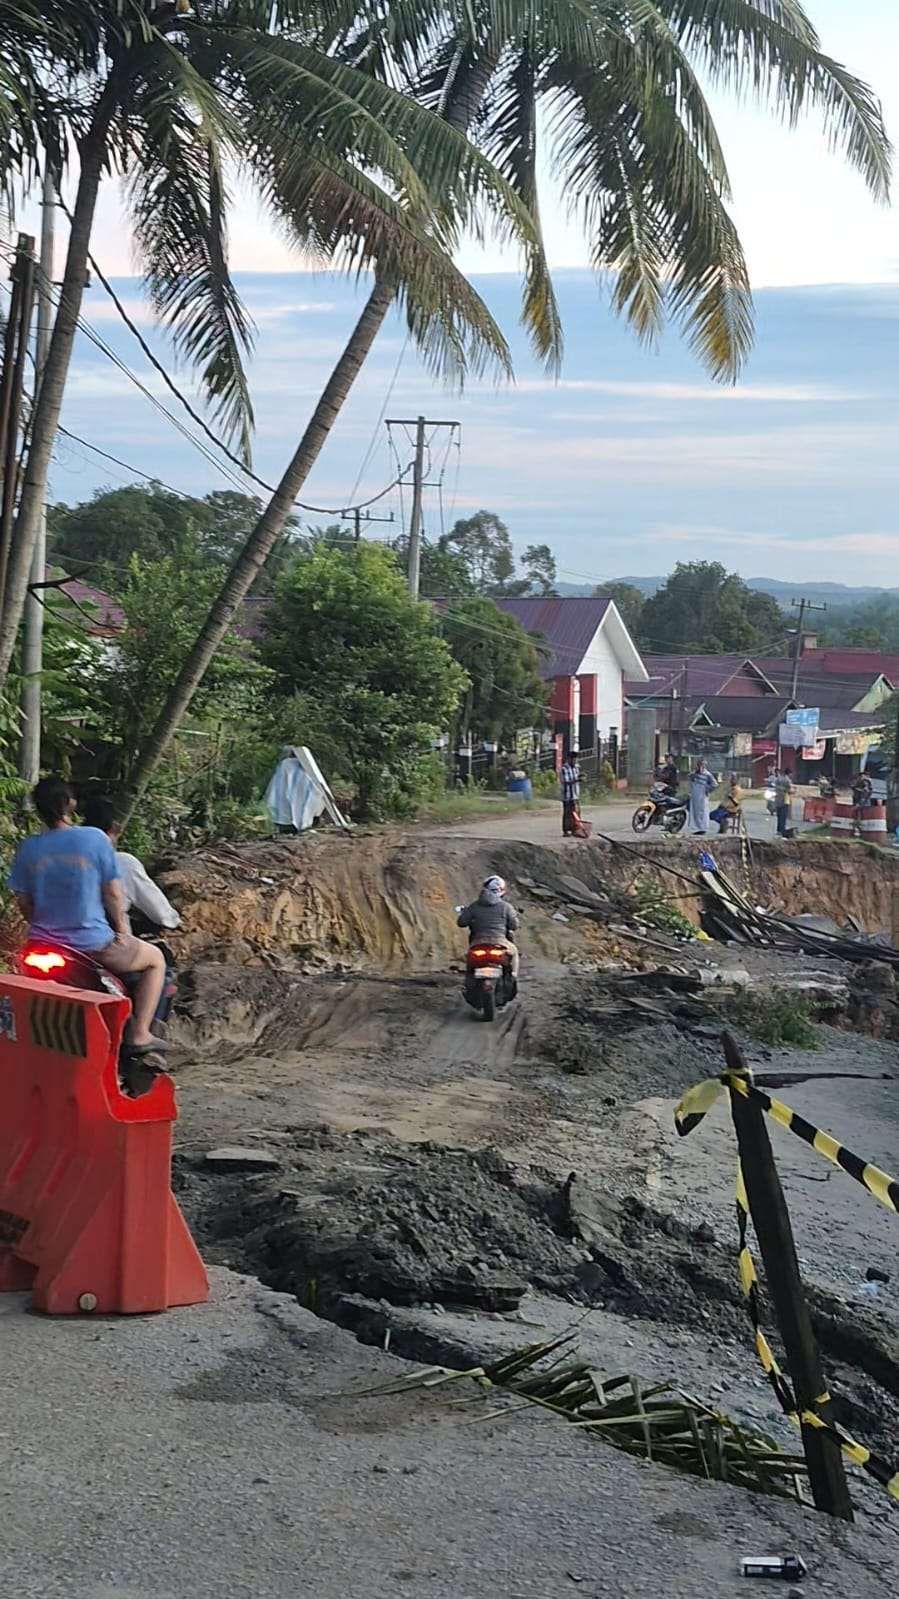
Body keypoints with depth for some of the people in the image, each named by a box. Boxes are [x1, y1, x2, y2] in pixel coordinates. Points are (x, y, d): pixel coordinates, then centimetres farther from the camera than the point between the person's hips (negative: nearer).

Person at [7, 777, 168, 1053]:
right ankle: (140, 1034, 11)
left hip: (45, 943, 4)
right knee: (155, 959, 19)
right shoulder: (94, 839, -13)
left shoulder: (27, 848, -3)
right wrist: (123, 930, 8)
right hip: (93, 944, -4)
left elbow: (24, 903, 4)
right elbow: (112, 893, -7)